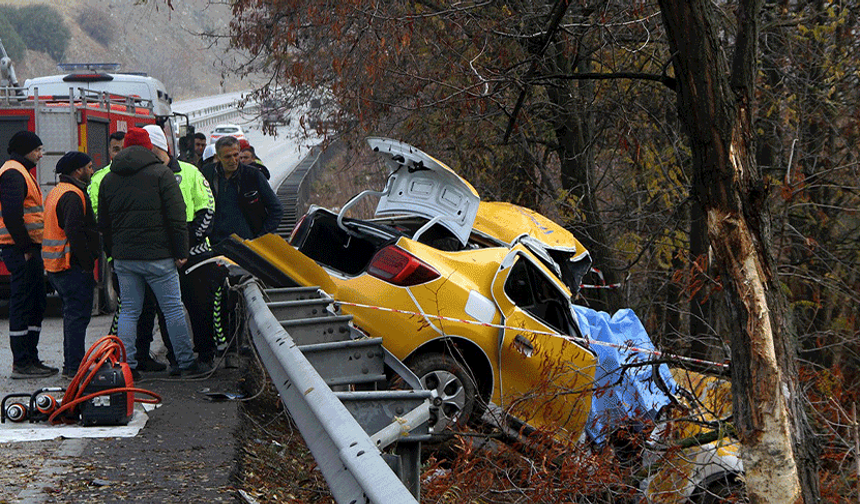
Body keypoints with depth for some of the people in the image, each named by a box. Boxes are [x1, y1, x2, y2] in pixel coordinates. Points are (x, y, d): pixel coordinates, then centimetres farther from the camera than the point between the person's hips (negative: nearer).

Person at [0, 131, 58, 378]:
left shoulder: (21, 172, 22)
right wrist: (25, 246, -20)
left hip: (28, 248, 11)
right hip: (21, 249, -11)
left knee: (36, 305, 14)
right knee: (23, 305, -8)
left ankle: (30, 360, 19)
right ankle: (22, 364, -6)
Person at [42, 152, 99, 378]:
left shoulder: (56, 192, 18)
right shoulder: (72, 196, -16)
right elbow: (75, 232, -24)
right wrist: (88, 263, -20)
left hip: (55, 266, 10)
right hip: (73, 266, -10)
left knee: (72, 314, 17)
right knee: (78, 315, -7)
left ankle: (71, 364, 22)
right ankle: (75, 367, -8)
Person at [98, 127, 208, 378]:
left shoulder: (108, 179, 11)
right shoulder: (161, 173, -4)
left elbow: (103, 224, 15)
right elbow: (177, 216, -8)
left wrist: (113, 252, 22)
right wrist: (181, 251, -4)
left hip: (123, 259, 4)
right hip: (158, 255, -4)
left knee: (129, 311, 9)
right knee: (173, 309, 3)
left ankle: (126, 365, 5)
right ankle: (185, 362, 7)